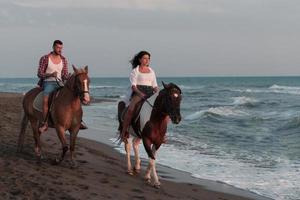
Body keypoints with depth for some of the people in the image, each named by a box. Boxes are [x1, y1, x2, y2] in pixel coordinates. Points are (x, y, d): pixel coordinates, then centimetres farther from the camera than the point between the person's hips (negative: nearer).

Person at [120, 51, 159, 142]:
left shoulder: (151, 71, 19)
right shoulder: (135, 71, 4)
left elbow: (155, 86, 18)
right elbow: (133, 86, -6)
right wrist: (141, 93, -22)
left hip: (150, 93, 5)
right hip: (138, 93, -5)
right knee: (131, 109, -31)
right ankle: (124, 131, -23)